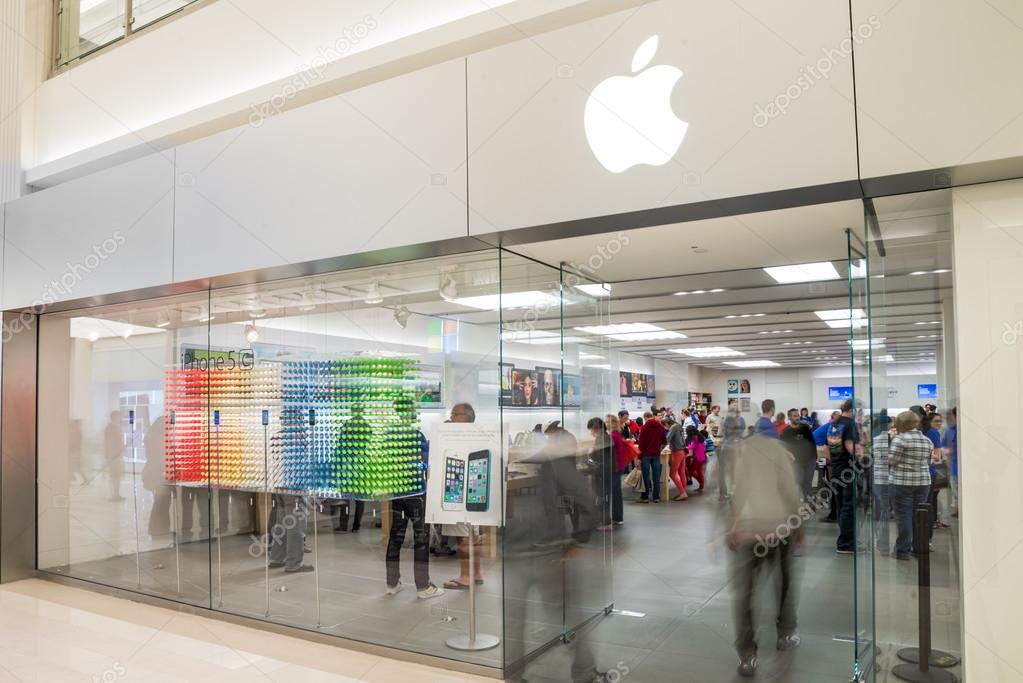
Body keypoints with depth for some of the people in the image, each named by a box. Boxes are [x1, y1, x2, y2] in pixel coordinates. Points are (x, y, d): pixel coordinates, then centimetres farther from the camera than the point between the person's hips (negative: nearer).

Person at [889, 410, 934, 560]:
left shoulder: (900, 438, -11)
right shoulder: (927, 441, 8)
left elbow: (892, 460, -11)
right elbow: (928, 462, 13)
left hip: (903, 482, -5)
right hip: (923, 482, 6)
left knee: (904, 516, -1)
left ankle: (903, 550, 2)